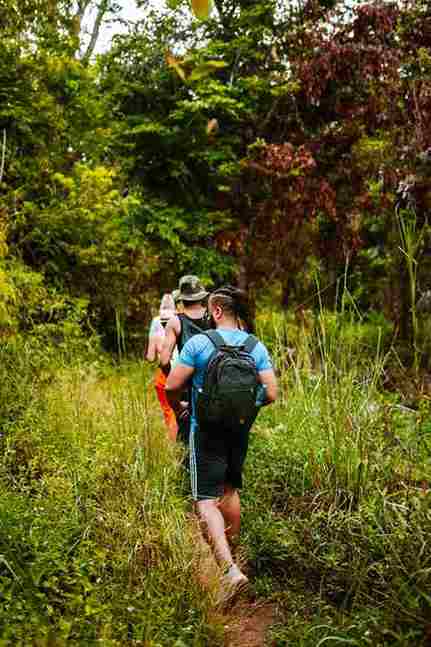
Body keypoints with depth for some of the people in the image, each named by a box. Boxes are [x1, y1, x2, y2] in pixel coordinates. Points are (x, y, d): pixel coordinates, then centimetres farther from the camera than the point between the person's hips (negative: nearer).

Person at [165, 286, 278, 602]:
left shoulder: (198, 343, -12)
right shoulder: (257, 347, -2)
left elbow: (172, 386, -13)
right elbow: (271, 394, -4)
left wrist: (178, 407, 9)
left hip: (207, 429, -5)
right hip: (240, 430, 5)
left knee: (207, 500, -1)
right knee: (230, 489, 24)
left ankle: (231, 569, -15)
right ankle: (231, 551, 41)